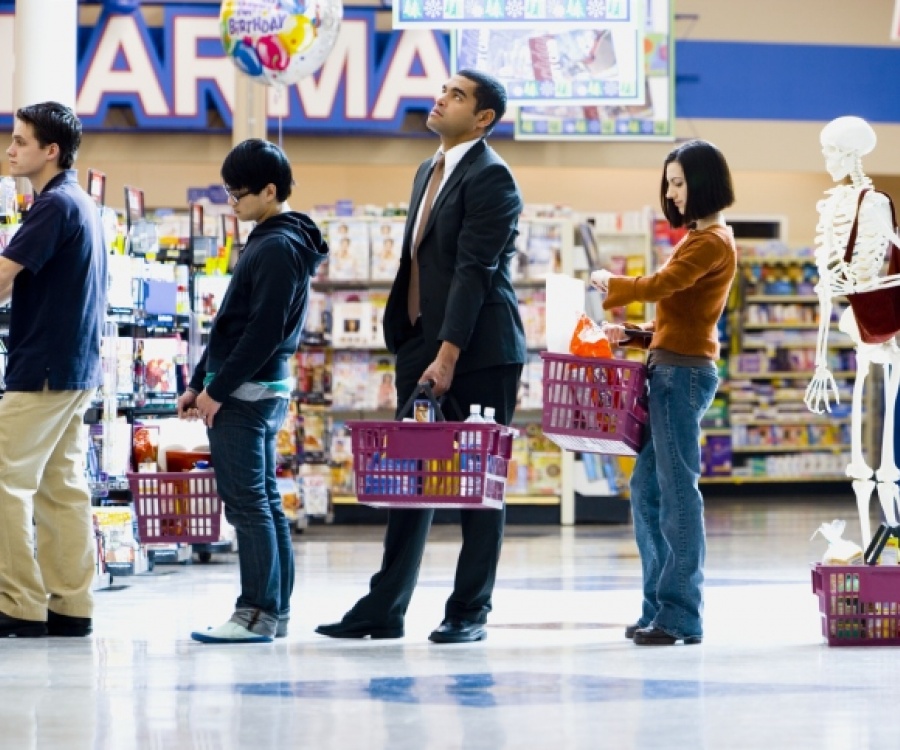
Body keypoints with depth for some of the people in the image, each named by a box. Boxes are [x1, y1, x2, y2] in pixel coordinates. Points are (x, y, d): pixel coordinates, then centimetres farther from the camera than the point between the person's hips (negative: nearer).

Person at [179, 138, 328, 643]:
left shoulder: (277, 247, -15)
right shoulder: (270, 242, 16)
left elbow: (264, 332, -21)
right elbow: (233, 324, 20)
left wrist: (217, 390, -18)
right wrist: (199, 383, 18)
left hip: (246, 394, -10)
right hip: (264, 391, 10)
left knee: (247, 504, -8)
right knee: (266, 502, 11)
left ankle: (257, 614, -7)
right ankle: (275, 611, 15)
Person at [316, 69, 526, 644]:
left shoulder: (490, 176, -11)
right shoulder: (430, 171, 17)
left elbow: (473, 270, -18)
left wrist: (448, 355, -22)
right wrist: (408, 348, 16)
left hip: (478, 351, -9)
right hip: (424, 347, 9)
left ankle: (470, 612, 7)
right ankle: (385, 609, 12)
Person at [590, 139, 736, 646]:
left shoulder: (713, 242, -10)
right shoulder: (700, 240, 20)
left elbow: (659, 285, -21)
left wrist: (609, 283, -5)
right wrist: (633, 335, 9)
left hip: (685, 373, -10)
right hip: (670, 370, 10)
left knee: (677, 491, -9)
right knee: (648, 490, 9)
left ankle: (681, 615, -8)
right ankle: (660, 606, 13)